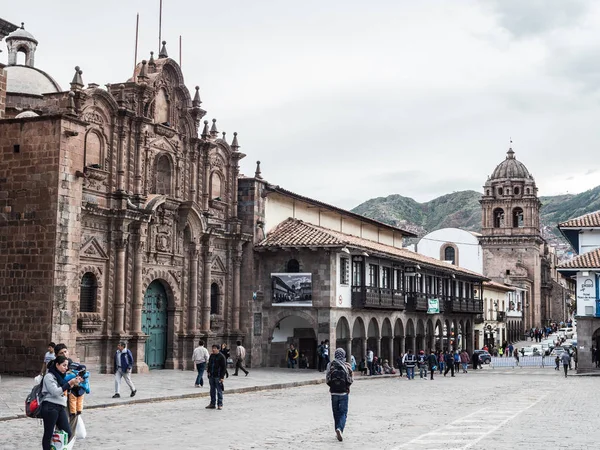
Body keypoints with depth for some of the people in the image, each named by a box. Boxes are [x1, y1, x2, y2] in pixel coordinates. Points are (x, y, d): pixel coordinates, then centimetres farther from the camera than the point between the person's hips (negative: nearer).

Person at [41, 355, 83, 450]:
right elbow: (55, 392, -16)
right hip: (50, 407, -8)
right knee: (48, 434, 0)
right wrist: (69, 383, -18)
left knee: (68, 433, 0)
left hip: (61, 407, 8)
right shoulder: (49, 376, -7)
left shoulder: (61, 376, 17)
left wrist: (74, 383, 5)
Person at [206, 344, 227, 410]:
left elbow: (224, 367, -9)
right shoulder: (211, 356, 11)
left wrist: (222, 377, -14)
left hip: (218, 377, -6)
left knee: (219, 391, -2)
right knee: (212, 390, 12)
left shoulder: (221, 357, -8)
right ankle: (212, 404, 20)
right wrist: (208, 371, 5)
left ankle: (220, 404, 4)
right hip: (211, 376, 6)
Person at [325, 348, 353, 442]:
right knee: (343, 412, 2)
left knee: (336, 413, 14)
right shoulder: (347, 366, -7)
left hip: (334, 392, 2)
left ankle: (338, 432, 18)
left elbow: (327, 380, -2)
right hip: (344, 392, -2)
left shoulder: (330, 365, -3)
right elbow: (350, 381, -4)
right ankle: (340, 428, -20)